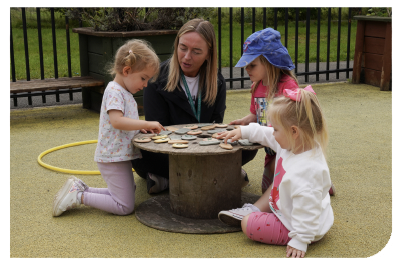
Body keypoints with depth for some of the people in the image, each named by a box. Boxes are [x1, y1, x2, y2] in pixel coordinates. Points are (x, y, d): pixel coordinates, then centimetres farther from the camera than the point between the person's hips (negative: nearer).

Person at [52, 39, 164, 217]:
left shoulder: (124, 92, 15)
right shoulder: (114, 91, -17)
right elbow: (117, 121, -31)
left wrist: (142, 127, 5)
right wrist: (146, 124, -26)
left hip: (121, 155, 10)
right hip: (113, 158, -10)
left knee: (127, 193, 23)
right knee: (125, 207, -6)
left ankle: (79, 189, 19)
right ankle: (79, 197, -1)